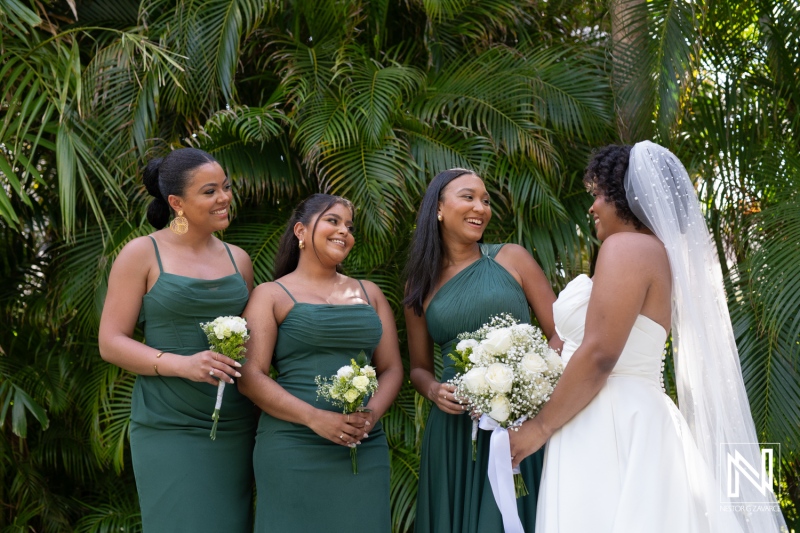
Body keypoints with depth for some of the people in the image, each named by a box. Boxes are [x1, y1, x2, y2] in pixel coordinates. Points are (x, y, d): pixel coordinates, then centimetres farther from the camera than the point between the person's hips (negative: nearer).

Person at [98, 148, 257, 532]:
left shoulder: (237, 259, 11)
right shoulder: (143, 254, -2)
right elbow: (111, 343, -6)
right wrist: (182, 364, -19)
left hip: (235, 426, 5)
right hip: (169, 428, -4)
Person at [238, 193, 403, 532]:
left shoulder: (369, 293, 16)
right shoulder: (271, 295, 3)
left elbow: (391, 368, 12)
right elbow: (250, 376, -6)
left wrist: (372, 412, -8)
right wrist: (316, 418, -17)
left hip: (366, 449, 4)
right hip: (293, 450, -4)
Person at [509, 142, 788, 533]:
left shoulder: (626, 246, -10)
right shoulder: (657, 251, 19)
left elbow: (598, 355, -19)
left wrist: (540, 427, -11)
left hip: (611, 430, -9)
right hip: (634, 423, 9)